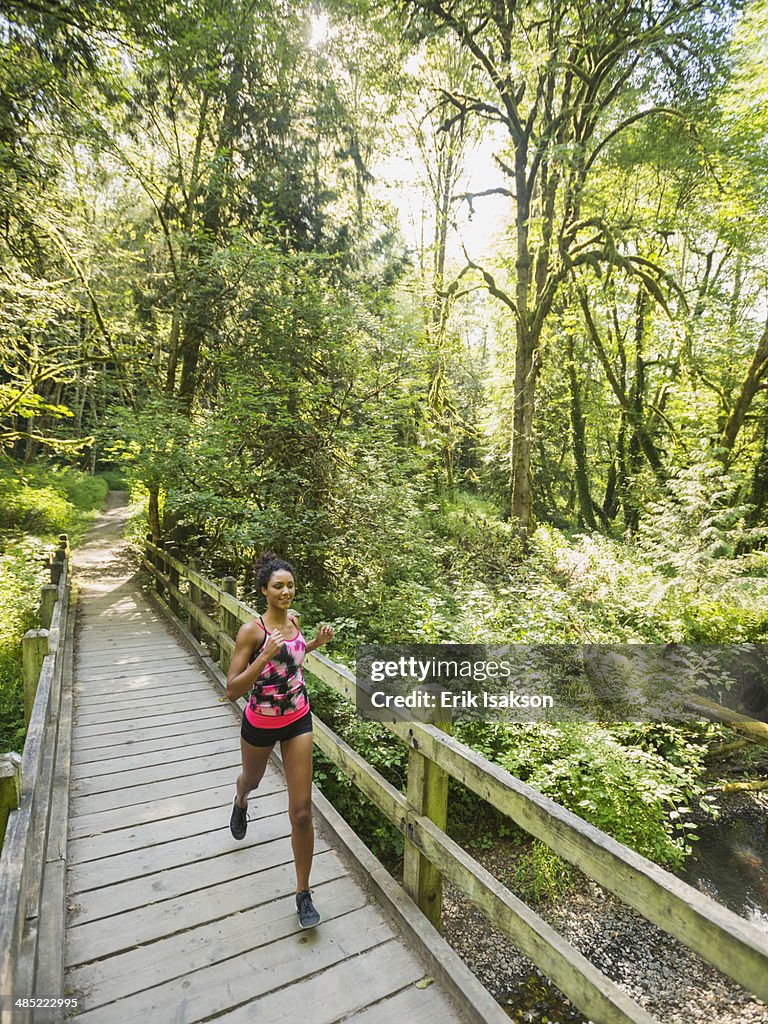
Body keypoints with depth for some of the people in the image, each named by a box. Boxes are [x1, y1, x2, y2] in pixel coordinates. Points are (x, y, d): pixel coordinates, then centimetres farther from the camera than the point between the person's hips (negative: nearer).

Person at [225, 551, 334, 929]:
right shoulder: (251, 630, -23)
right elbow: (233, 689, -23)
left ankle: (303, 893, 21)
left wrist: (315, 643, 0)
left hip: (298, 721, 3)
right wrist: (265, 657, -37)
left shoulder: (293, 621, -6)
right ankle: (240, 801, 69)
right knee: (252, 779, 30)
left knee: (302, 812, 2)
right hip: (260, 724, -3)